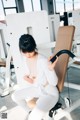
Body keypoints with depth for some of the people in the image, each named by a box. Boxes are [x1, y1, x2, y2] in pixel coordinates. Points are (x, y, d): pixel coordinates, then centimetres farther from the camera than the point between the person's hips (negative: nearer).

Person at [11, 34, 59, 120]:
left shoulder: (43, 61, -29)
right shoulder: (27, 59, -7)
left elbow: (54, 83, -25)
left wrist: (51, 68, -41)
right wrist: (26, 77, -8)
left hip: (50, 93, -7)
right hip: (36, 89, 8)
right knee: (15, 96, 10)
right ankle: (31, 111, 31)